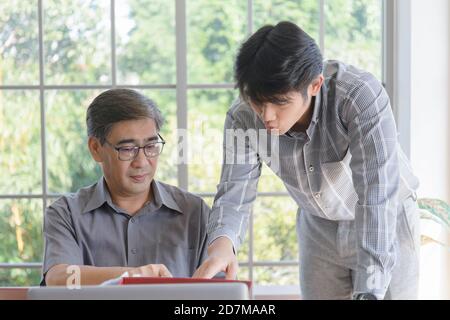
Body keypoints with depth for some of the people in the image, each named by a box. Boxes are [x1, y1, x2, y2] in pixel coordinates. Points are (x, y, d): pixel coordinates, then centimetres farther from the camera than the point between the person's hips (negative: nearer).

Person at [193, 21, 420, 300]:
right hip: (319, 227, 3)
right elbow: (234, 194, -20)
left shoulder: (360, 96, -33)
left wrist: (368, 291, -46)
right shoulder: (243, 119, -20)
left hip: (387, 224, -3)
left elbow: (377, 197, -38)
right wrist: (221, 244, -44)